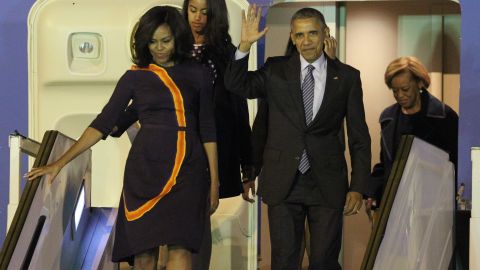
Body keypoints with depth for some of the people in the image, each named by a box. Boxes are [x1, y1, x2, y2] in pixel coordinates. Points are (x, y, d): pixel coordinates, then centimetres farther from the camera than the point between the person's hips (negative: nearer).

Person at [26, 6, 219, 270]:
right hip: (146, 169, 1)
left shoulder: (198, 75, 8)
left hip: (187, 169, -1)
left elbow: (207, 130, 10)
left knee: (180, 248, -15)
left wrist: (214, 180, 7)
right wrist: (60, 162, -2)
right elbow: (104, 122, 4)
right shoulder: (135, 77, 8)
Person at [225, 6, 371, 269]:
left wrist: (358, 187, -2)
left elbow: (359, 137, 3)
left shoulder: (347, 77, 2)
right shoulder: (276, 71, 5)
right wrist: (245, 45, -18)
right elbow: (235, 84, -5)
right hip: (283, 183, 1)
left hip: (328, 185, -1)